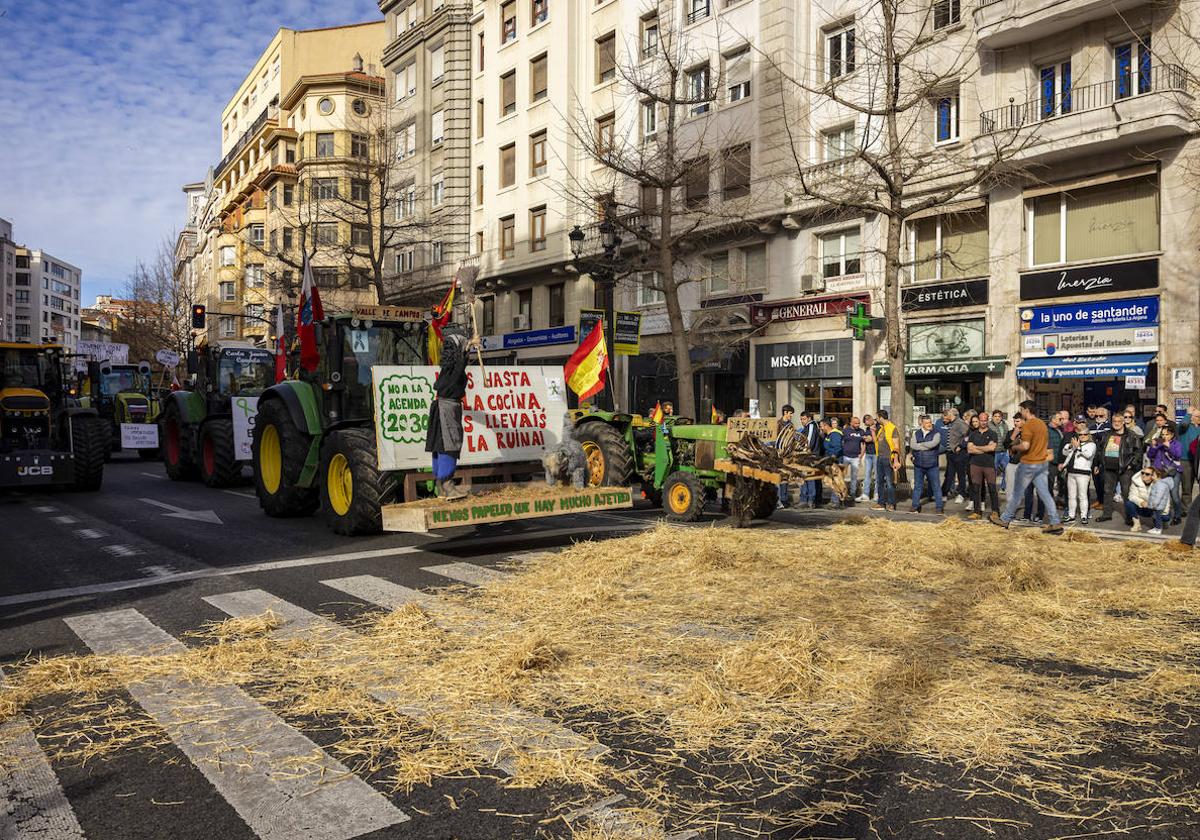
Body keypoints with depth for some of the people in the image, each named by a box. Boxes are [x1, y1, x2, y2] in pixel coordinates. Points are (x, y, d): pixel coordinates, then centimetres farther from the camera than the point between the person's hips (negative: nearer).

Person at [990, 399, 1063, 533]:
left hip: (1028, 464, -8)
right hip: (1042, 463, 8)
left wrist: (1015, 448, -7)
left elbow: (1025, 446, -25)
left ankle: (1005, 519, 17)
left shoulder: (1027, 425, -17)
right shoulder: (1042, 424, 11)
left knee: (1017, 493, 4)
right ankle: (1056, 523, 1)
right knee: (1045, 493, 6)